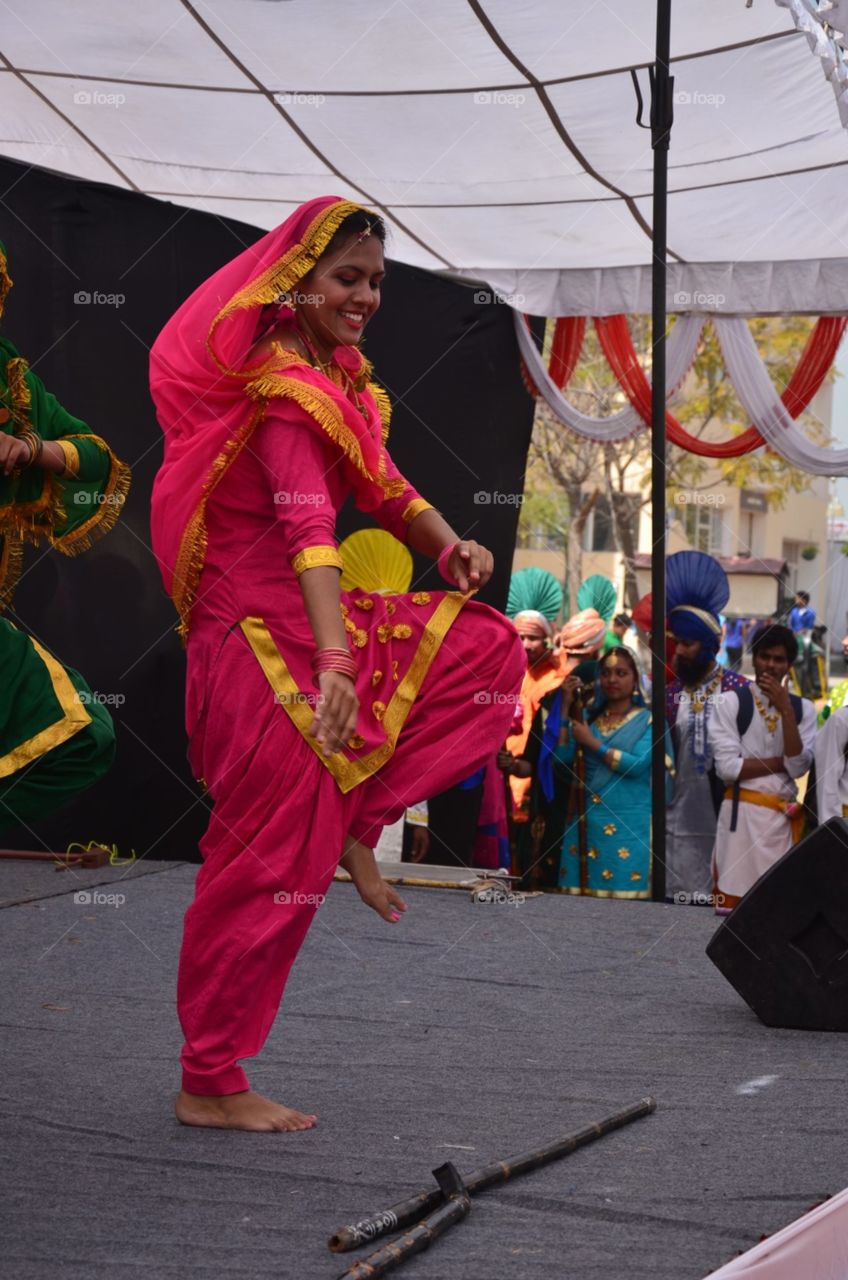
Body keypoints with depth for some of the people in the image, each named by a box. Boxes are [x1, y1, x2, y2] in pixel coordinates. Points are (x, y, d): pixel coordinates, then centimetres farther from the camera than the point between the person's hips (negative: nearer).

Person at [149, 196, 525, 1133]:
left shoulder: (334, 376, 12)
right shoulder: (284, 386, -18)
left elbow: (382, 488, 13)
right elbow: (308, 525, -31)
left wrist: (446, 546, -8)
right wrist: (334, 662, -41)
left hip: (310, 624, 9)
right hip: (260, 633, -9)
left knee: (487, 646, 7)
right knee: (274, 856, -4)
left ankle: (355, 819, 5)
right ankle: (209, 1084, 6)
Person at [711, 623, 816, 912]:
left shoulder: (803, 709, 9)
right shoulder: (731, 702, -1)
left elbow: (799, 767, -5)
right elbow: (727, 767, -11)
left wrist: (786, 709, -10)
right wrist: (781, 762, -5)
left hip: (784, 816, 4)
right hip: (742, 812, -4)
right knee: (732, 902, -6)